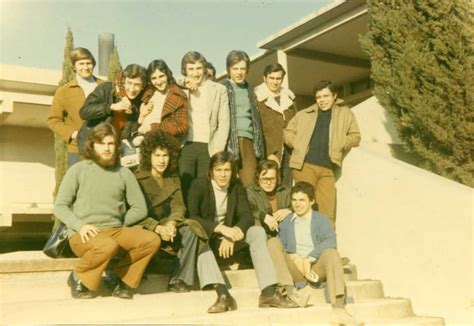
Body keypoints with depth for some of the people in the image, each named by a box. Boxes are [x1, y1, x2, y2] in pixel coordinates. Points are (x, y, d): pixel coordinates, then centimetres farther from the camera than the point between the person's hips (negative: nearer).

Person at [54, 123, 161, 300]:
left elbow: (140, 208, 13)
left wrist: (119, 224, 1)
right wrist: (80, 226, -14)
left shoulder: (123, 173, 11)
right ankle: (79, 278, -7)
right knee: (108, 245, -37)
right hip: (85, 235, -4)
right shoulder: (78, 170, 3)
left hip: (116, 231, 4)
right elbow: (60, 206, 1)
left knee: (152, 240, -21)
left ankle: (123, 278, 0)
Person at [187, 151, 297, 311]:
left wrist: (232, 234, -26)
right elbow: (192, 217, -21)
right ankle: (222, 294, -48)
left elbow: (247, 216, -6)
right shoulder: (199, 185, -8)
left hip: (228, 235, 4)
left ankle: (269, 292, -30)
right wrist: (221, 228, -33)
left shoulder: (237, 187, 5)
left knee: (257, 232, -20)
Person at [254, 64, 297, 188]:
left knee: (287, 188, 4)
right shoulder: (257, 98, -1)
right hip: (269, 153, -5)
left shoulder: (289, 97, 17)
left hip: (288, 151, 5)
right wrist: (269, 153, -13)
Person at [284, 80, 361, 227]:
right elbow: (288, 132, 19)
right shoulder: (304, 114, 15)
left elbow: (355, 136, 14)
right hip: (304, 165, -1)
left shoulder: (345, 114, 16)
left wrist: (338, 144, -2)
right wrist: (299, 145, 2)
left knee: (327, 211, -2)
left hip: (327, 168, 1)